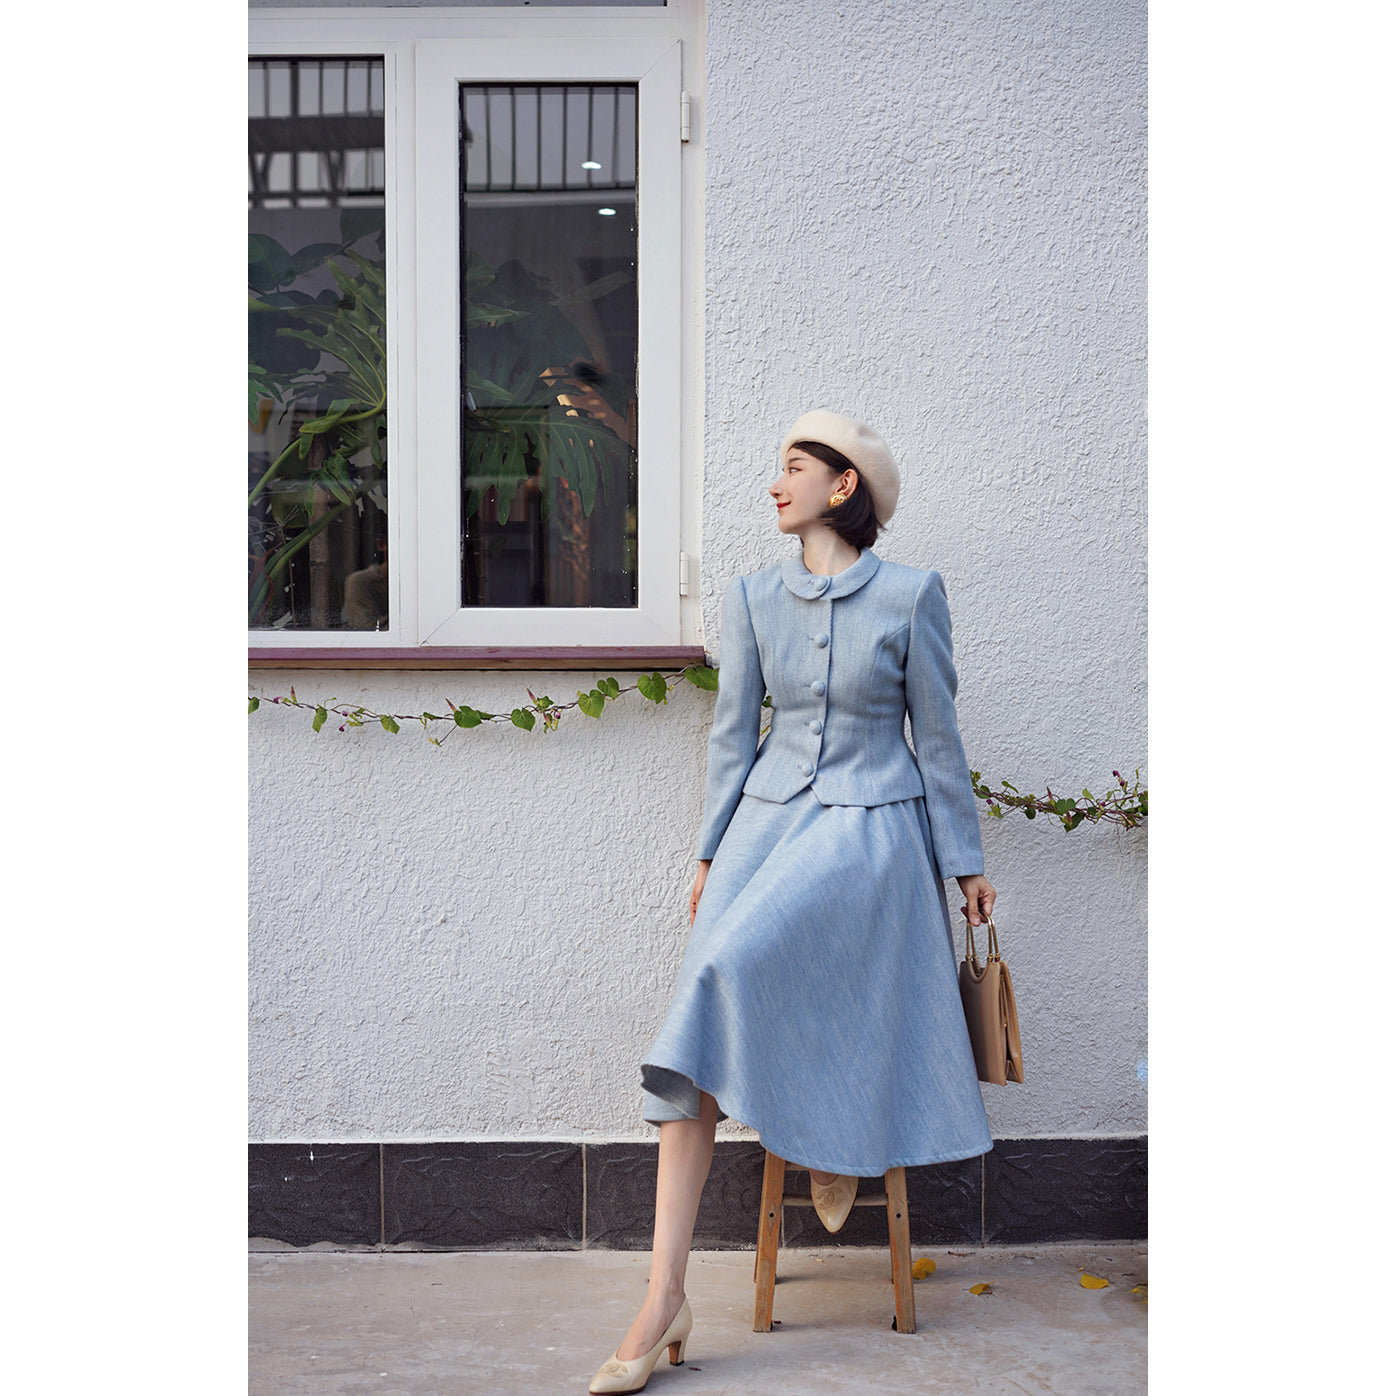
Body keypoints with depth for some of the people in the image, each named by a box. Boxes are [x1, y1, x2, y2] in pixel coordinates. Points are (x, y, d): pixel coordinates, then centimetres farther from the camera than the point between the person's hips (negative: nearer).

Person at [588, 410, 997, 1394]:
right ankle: (666, 1299, -14)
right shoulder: (752, 598, 7)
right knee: (712, 1017, -13)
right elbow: (734, 731, 11)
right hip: (769, 818, 4)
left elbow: (937, 734, 1)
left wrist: (966, 862, 5)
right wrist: (713, 853, 8)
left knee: (731, 968, -28)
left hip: (871, 826, -4)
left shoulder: (910, 596, -4)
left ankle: (833, 1144, 2)